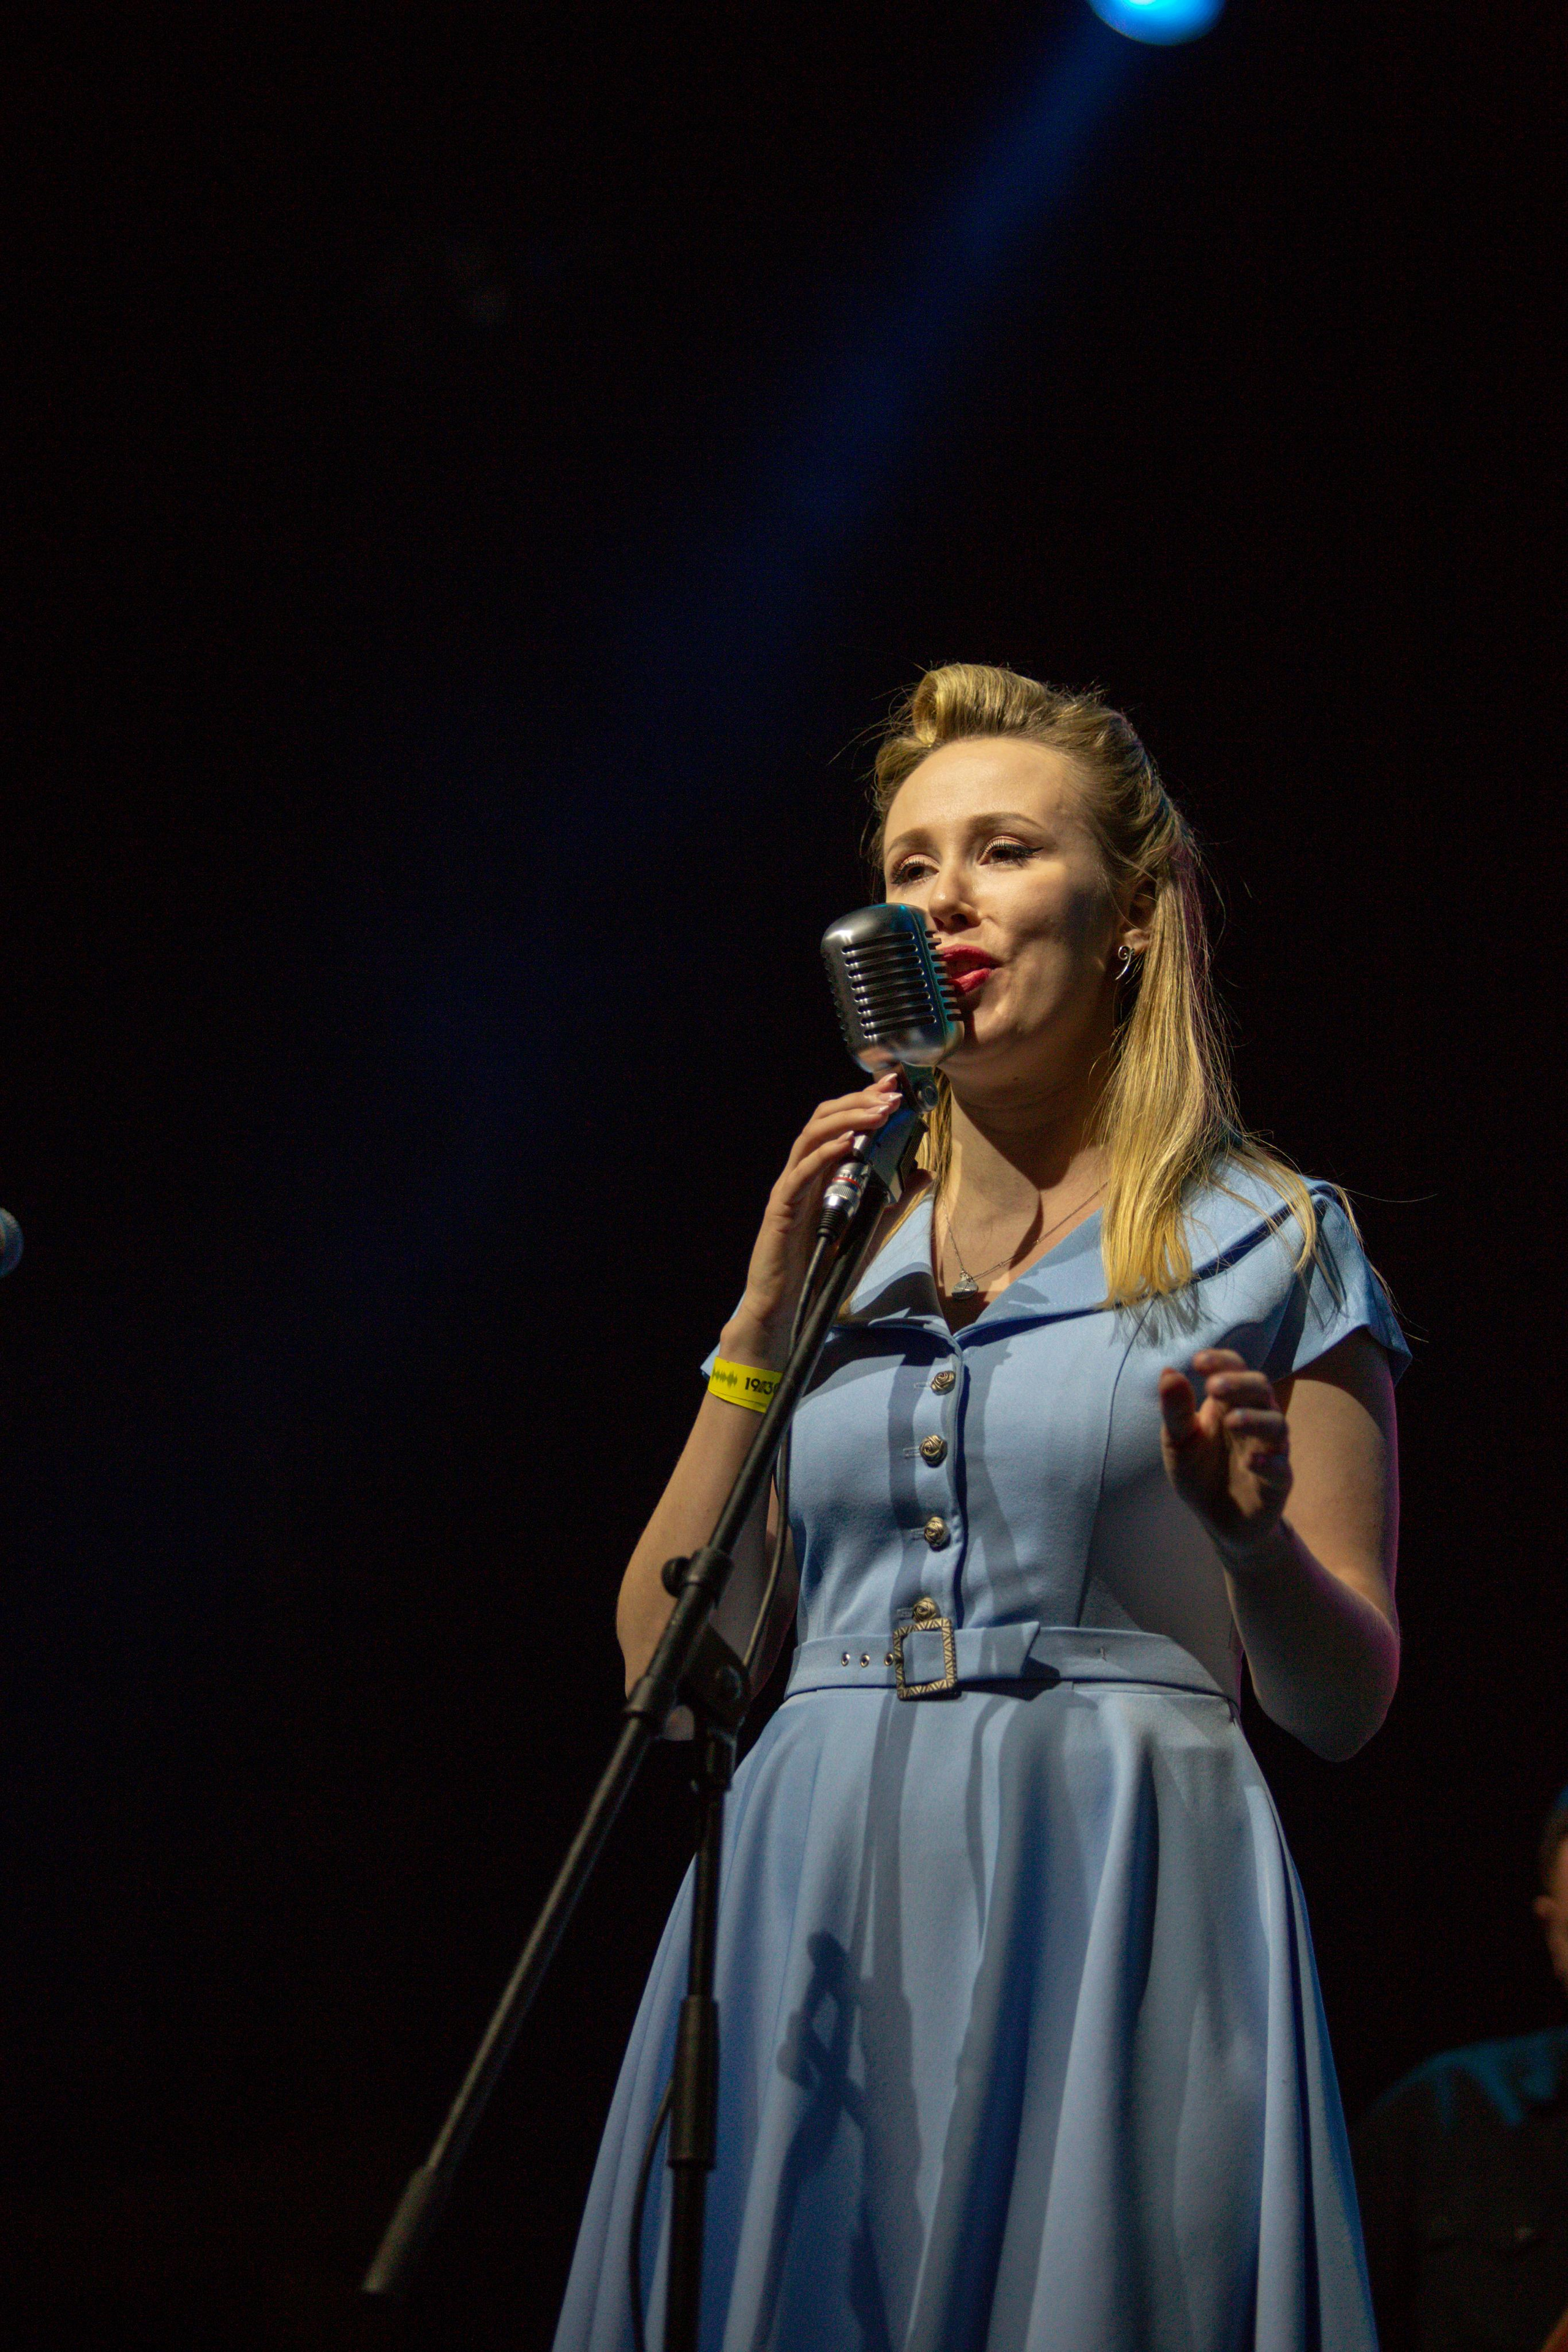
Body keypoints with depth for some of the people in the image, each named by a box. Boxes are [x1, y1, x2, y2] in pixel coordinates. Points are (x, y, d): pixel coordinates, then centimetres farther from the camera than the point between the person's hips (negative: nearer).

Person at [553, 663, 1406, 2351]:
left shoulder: (1269, 1248, 6)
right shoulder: (840, 1253, 16)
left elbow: (1345, 1701, 5)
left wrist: (1249, 1527, -16)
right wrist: (767, 1327, 0)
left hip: (1115, 1910, -3)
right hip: (814, 1909, 3)